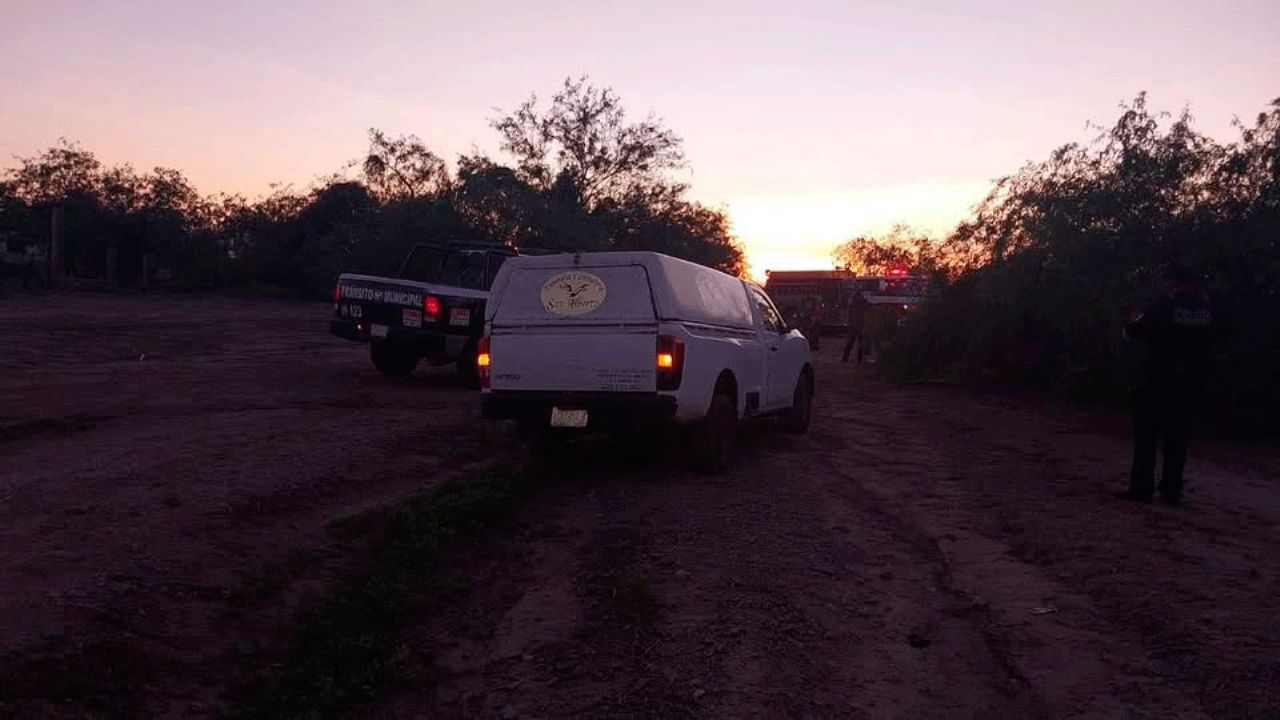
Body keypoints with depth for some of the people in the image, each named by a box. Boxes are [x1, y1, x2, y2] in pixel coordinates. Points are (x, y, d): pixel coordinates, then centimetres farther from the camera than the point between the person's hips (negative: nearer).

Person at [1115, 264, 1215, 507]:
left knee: (1146, 436, 2)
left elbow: (1133, 331, -7)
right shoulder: (1206, 311, 4)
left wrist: (1133, 323, 15)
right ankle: (1171, 491, 8)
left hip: (1156, 382, -5)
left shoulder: (1162, 307, -13)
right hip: (1188, 384, 5)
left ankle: (1142, 488, 2)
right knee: (1177, 439, 7)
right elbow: (1208, 344, 17)